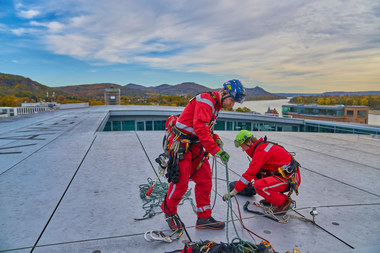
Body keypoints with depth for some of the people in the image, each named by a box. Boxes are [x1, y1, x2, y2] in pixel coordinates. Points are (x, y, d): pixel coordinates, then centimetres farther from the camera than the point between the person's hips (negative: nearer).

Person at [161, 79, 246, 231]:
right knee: (181, 183, -2)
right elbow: (200, 128, -29)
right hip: (181, 144, -10)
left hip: (196, 145, 10)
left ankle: (204, 218, 19)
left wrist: (215, 138, 3)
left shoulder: (215, 105, 15)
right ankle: (169, 211, 25)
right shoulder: (206, 100, -17)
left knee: (205, 181, 7)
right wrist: (216, 150, -31)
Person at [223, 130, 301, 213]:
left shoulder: (261, 149, -18)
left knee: (259, 186, -24)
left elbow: (250, 173, -23)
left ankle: (284, 202, -4)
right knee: (257, 173, 12)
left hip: (291, 179, -10)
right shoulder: (262, 145, 11)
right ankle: (271, 199, 18)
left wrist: (234, 192, -19)